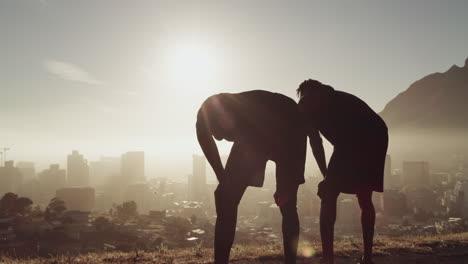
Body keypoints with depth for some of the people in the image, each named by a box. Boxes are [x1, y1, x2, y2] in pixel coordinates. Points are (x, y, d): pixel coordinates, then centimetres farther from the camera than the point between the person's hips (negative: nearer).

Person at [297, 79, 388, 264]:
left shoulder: (306, 104, 19)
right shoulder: (342, 98, 37)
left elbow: (315, 142, 9)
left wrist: (326, 175, 13)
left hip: (352, 142, -6)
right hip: (378, 135, 6)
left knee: (328, 197, 4)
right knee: (365, 200, 20)